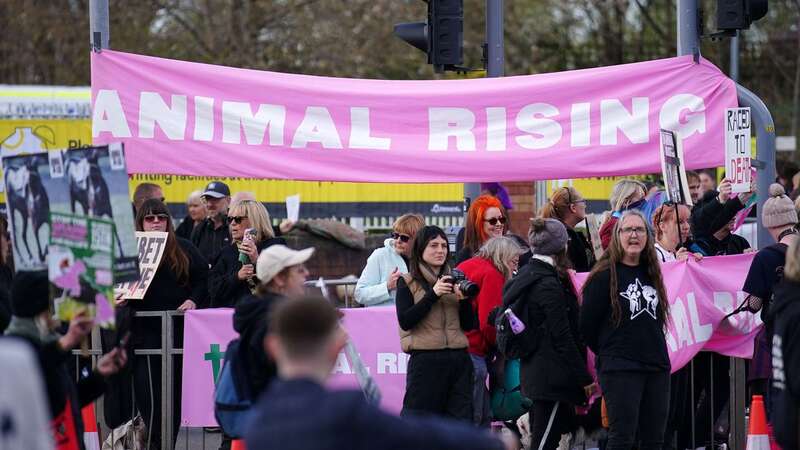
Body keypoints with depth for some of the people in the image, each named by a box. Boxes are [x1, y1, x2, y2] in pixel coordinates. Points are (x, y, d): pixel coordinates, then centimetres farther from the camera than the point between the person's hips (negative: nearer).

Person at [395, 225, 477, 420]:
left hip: (459, 359, 4)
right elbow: (405, 321, -9)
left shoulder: (454, 280, 15)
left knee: (462, 420, 0)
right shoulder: (408, 283, 4)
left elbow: (469, 325, 13)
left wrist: (464, 299, -6)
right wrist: (433, 294, -14)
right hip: (425, 359, -4)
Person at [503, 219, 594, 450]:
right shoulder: (549, 285, -16)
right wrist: (585, 378, -11)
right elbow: (563, 338, -16)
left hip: (533, 372, 9)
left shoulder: (524, 277, 11)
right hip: (553, 376, -9)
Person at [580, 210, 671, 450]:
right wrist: (608, 353, 6)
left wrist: (654, 353, 14)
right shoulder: (605, 275, -6)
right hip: (620, 369, -6)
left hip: (657, 367, 6)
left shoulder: (652, 273, 15)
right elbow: (587, 325, -5)